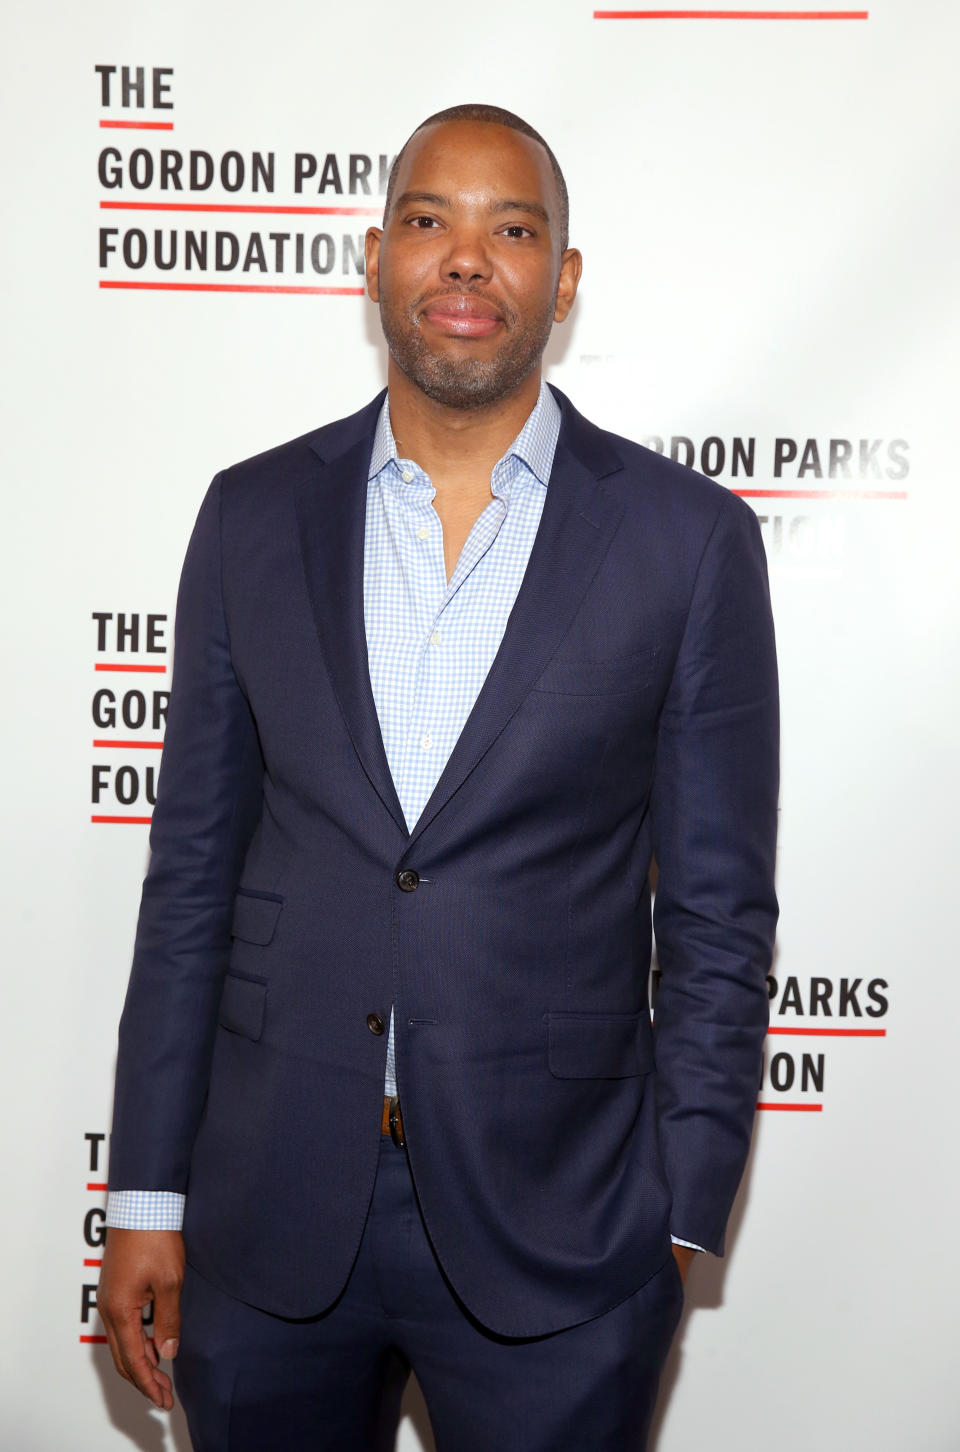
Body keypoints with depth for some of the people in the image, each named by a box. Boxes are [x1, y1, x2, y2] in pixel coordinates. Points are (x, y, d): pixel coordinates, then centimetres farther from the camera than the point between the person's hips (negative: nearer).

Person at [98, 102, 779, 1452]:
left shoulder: (690, 539, -4)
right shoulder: (255, 515, 3)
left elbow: (719, 911, -1)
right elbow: (192, 869, 5)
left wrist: (678, 1224, -3)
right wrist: (149, 1193, 5)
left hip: (553, 1224, -2)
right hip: (268, 1209, 2)